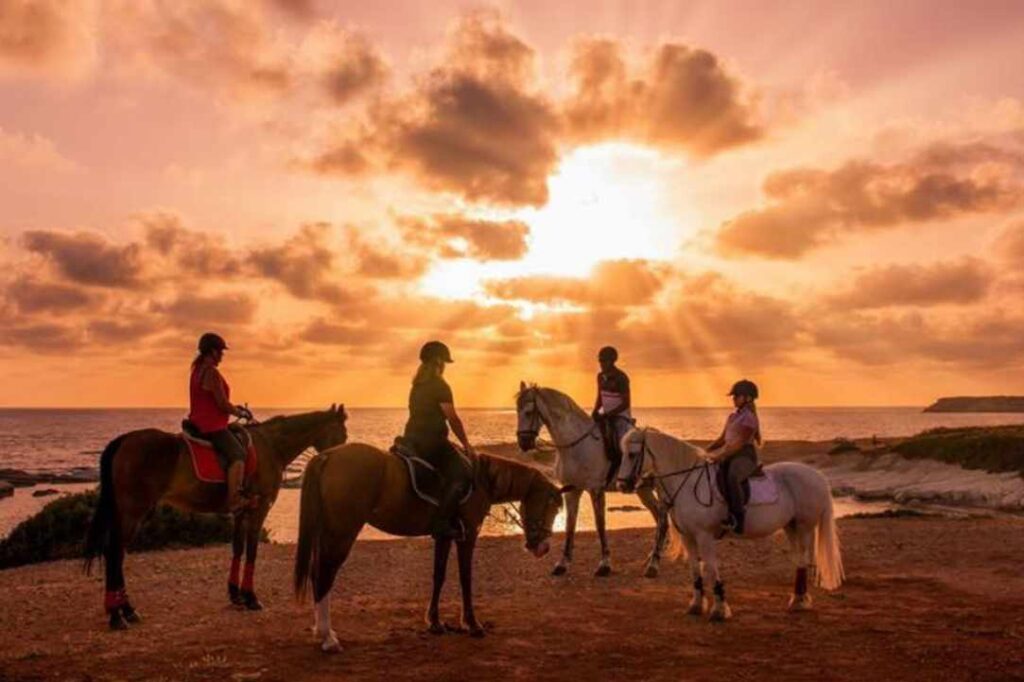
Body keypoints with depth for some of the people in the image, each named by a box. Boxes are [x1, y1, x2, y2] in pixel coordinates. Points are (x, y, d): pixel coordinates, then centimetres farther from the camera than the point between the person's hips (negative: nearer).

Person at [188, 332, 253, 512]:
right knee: (238, 455, -14)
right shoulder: (212, 373, -18)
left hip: (199, 423, 11)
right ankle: (234, 500, -22)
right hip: (212, 426, -11)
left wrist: (235, 408, 17)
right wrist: (241, 414, -1)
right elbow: (222, 405, -18)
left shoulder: (198, 370, 13)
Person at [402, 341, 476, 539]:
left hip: (412, 439, 10)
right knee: (461, 475, -16)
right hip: (431, 441, -10)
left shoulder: (417, 385, 18)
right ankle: (441, 522, -26)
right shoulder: (440, 385, -9)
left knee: (449, 473, 25)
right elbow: (453, 419, -11)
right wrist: (467, 445, -1)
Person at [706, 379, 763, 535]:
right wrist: (706, 451, 8)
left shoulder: (750, 418, -8)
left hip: (745, 456, -10)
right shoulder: (733, 417, 19)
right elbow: (722, 439, 21)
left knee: (732, 478, -38)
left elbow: (740, 443, -16)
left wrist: (721, 456, -23)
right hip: (729, 455, 10)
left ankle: (737, 518, -35)